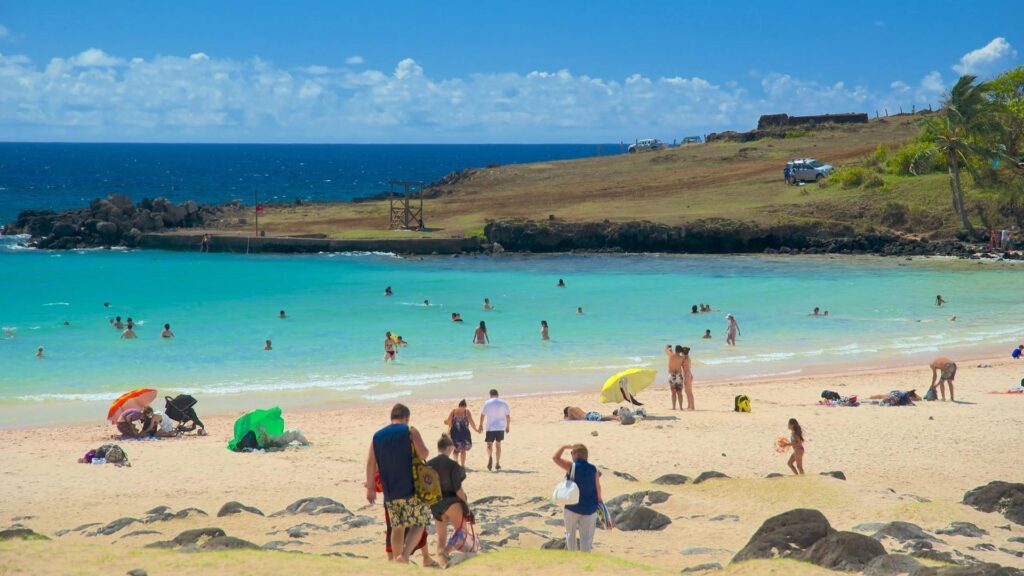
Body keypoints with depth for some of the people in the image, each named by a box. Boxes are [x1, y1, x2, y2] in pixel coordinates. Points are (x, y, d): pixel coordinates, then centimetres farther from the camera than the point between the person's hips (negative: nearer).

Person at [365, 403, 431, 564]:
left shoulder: (377, 436, 10)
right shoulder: (410, 432, -3)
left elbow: (370, 463, 6)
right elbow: (423, 454, -14)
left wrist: (370, 487, 12)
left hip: (389, 491, 5)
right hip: (411, 489, -4)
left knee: (397, 526, 16)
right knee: (418, 524, 2)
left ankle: (397, 560, 15)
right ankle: (405, 554, -19)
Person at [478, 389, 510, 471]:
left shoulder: (487, 403, 0)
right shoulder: (504, 403, 4)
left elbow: (482, 415, 1)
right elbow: (508, 416, 4)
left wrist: (481, 426, 11)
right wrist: (508, 426, 13)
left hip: (490, 428, -1)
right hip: (500, 427, 2)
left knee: (489, 444, 5)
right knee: (498, 445, 13)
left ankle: (490, 457, -26)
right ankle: (497, 463, 11)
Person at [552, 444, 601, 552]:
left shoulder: (571, 467, -13)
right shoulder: (593, 469, -5)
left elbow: (555, 458, -7)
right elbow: (598, 487, 1)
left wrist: (565, 447, 6)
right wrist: (599, 501, 16)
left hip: (572, 507, -2)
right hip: (589, 509, 2)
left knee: (570, 533, 18)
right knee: (586, 537, 6)